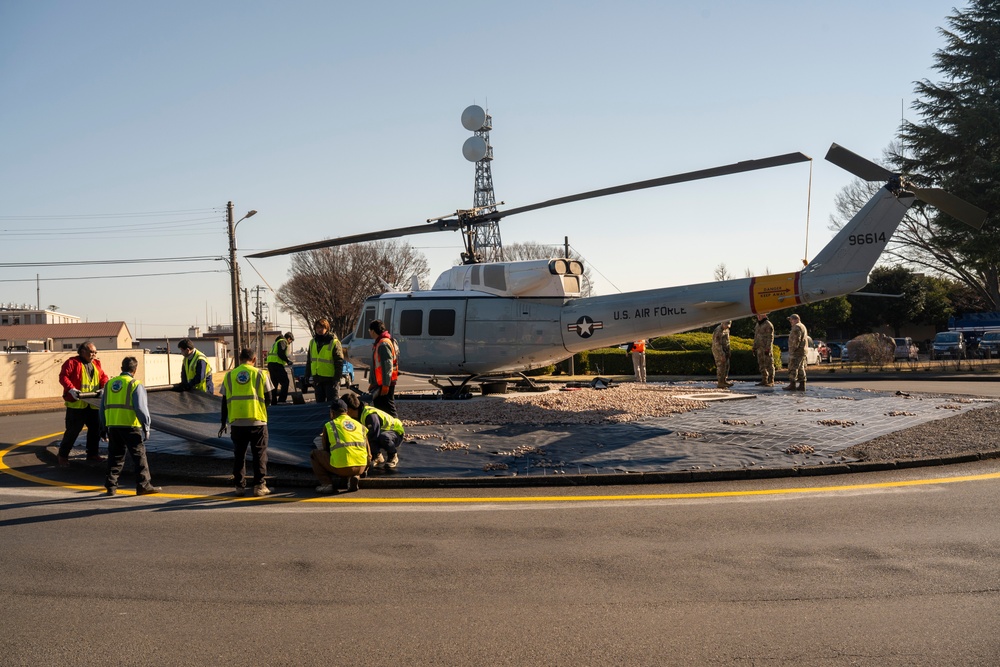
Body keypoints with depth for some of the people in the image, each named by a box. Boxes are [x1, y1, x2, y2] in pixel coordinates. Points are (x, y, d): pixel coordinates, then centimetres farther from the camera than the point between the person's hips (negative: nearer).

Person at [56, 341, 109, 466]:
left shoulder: (96, 364, 15)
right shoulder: (72, 362, -5)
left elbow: (103, 377, 15)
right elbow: (63, 376, -13)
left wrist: (104, 386, -6)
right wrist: (71, 389, -26)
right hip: (76, 403, -7)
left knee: (96, 428, 12)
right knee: (73, 430, -4)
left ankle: (93, 453, 26)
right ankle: (62, 455, 8)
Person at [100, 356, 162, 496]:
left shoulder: (109, 384, 13)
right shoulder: (135, 385, -6)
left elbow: (103, 407, 17)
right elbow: (141, 408, -11)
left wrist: (104, 427, 23)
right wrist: (146, 427, -6)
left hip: (112, 426, 6)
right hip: (130, 426, -6)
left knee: (115, 456, 14)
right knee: (139, 455, 1)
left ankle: (111, 486, 15)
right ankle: (143, 485, 1)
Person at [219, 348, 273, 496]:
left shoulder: (229, 375, 7)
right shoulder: (260, 374, 1)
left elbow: (225, 401, 8)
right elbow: (268, 398, 1)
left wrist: (223, 423, 15)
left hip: (236, 422, 2)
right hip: (257, 420, -2)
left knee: (239, 454, 12)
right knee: (259, 454, 7)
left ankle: (240, 486, 14)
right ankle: (259, 486, 5)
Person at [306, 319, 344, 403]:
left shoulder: (334, 342, -9)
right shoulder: (312, 342, 10)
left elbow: (339, 362, -11)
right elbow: (309, 360, 17)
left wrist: (337, 378, -16)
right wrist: (307, 375, 12)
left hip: (330, 379, -6)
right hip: (317, 379, 6)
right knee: (320, 402, 14)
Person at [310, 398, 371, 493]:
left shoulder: (328, 425, 12)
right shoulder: (360, 425, 21)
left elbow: (325, 449, 20)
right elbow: (369, 455, 22)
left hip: (341, 468, -3)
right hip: (361, 467, 3)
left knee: (314, 454, 22)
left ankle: (326, 483, 5)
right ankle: (354, 477, 9)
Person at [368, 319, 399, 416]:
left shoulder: (384, 344, -16)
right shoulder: (379, 343, 17)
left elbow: (388, 366, -22)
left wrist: (386, 385, -24)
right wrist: (373, 382, 27)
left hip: (385, 383, -10)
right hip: (380, 383, 10)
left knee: (388, 408, -10)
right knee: (378, 404, 17)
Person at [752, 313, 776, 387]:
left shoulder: (768, 325, -9)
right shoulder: (757, 325, 17)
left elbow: (770, 337, -14)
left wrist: (768, 349, -21)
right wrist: (754, 348, 18)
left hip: (766, 348, -8)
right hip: (759, 349, 8)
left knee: (769, 365, -6)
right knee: (762, 365, 9)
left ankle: (771, 382, -4)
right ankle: (764, 381, 13)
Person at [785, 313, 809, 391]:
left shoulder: (797, 327, -13)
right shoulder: (803, 326, 21)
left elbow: (796, 340, -21)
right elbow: (806, 339, 26)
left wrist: (793, 349, -18)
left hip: (796, 351, -11)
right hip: (803, 351, 11)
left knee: (793, 368, -9)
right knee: (801, 368, 10)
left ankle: (792, 385, -11)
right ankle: (802, 385, 10)